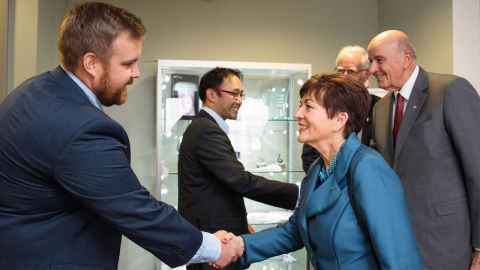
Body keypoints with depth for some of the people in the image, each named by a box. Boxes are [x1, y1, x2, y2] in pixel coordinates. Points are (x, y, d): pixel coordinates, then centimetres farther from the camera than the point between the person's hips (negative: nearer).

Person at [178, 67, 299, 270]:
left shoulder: (202, 127, 12)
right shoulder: (207, 130, -20)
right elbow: (242, 181, -28)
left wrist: (240, 223, 12)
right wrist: (298, 193, -27)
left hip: (209, 230, 10)